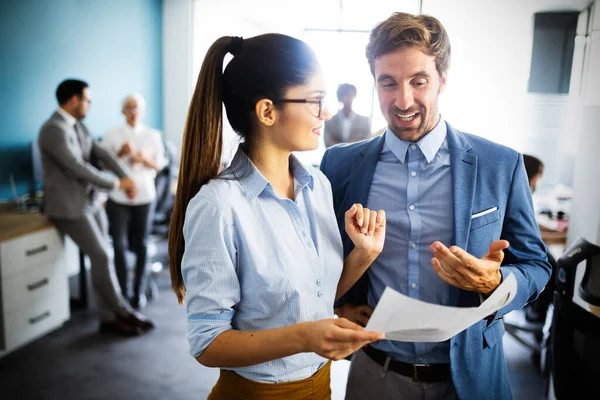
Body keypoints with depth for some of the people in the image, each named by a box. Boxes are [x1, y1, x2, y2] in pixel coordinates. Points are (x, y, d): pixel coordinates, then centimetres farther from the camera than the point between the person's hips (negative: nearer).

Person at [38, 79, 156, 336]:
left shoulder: (78, 126, 11)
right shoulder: (54, 130, -18)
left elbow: (101, 153, 6)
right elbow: (79, 168, -23)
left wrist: (126, 177, -8)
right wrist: (116, 184, -14)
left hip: (91, 201, 9)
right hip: (69, 206, -8)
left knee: (100, 258, 7)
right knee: (101, 258, -6)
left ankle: (108, 318, 15)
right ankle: (123, 312, 9)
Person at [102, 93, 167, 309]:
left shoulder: (153, 135, 4)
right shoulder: (112, 135, -1)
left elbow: (160, 164, 7)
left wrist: (145, 160, -13)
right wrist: (120, 154, -16)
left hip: (144, 196, 1)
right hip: (118, 197, -1)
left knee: (142, 245, 6)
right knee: (120, 245, -3)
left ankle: (139, 291, 18)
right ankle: (123, 292, 11)